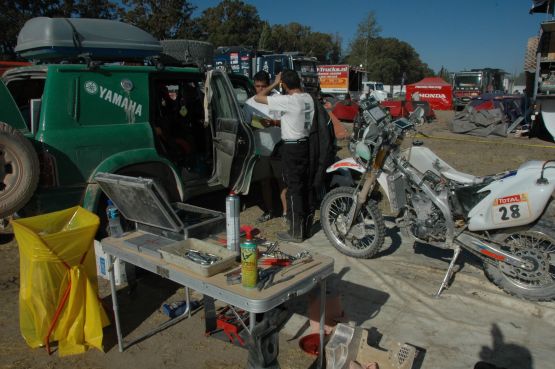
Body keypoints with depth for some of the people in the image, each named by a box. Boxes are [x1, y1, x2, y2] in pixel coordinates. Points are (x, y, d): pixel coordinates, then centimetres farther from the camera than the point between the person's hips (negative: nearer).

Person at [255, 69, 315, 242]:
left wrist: (274, 84, -7)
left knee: (294, 189, -2)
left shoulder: (288, 101, -21)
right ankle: (304, 222, 29)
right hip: (305, 143, 8)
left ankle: (296, 232, 6)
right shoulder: (308, 98, 5)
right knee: (303, 186, 16)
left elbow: (258, 97, -19)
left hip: (291, 148, -8)